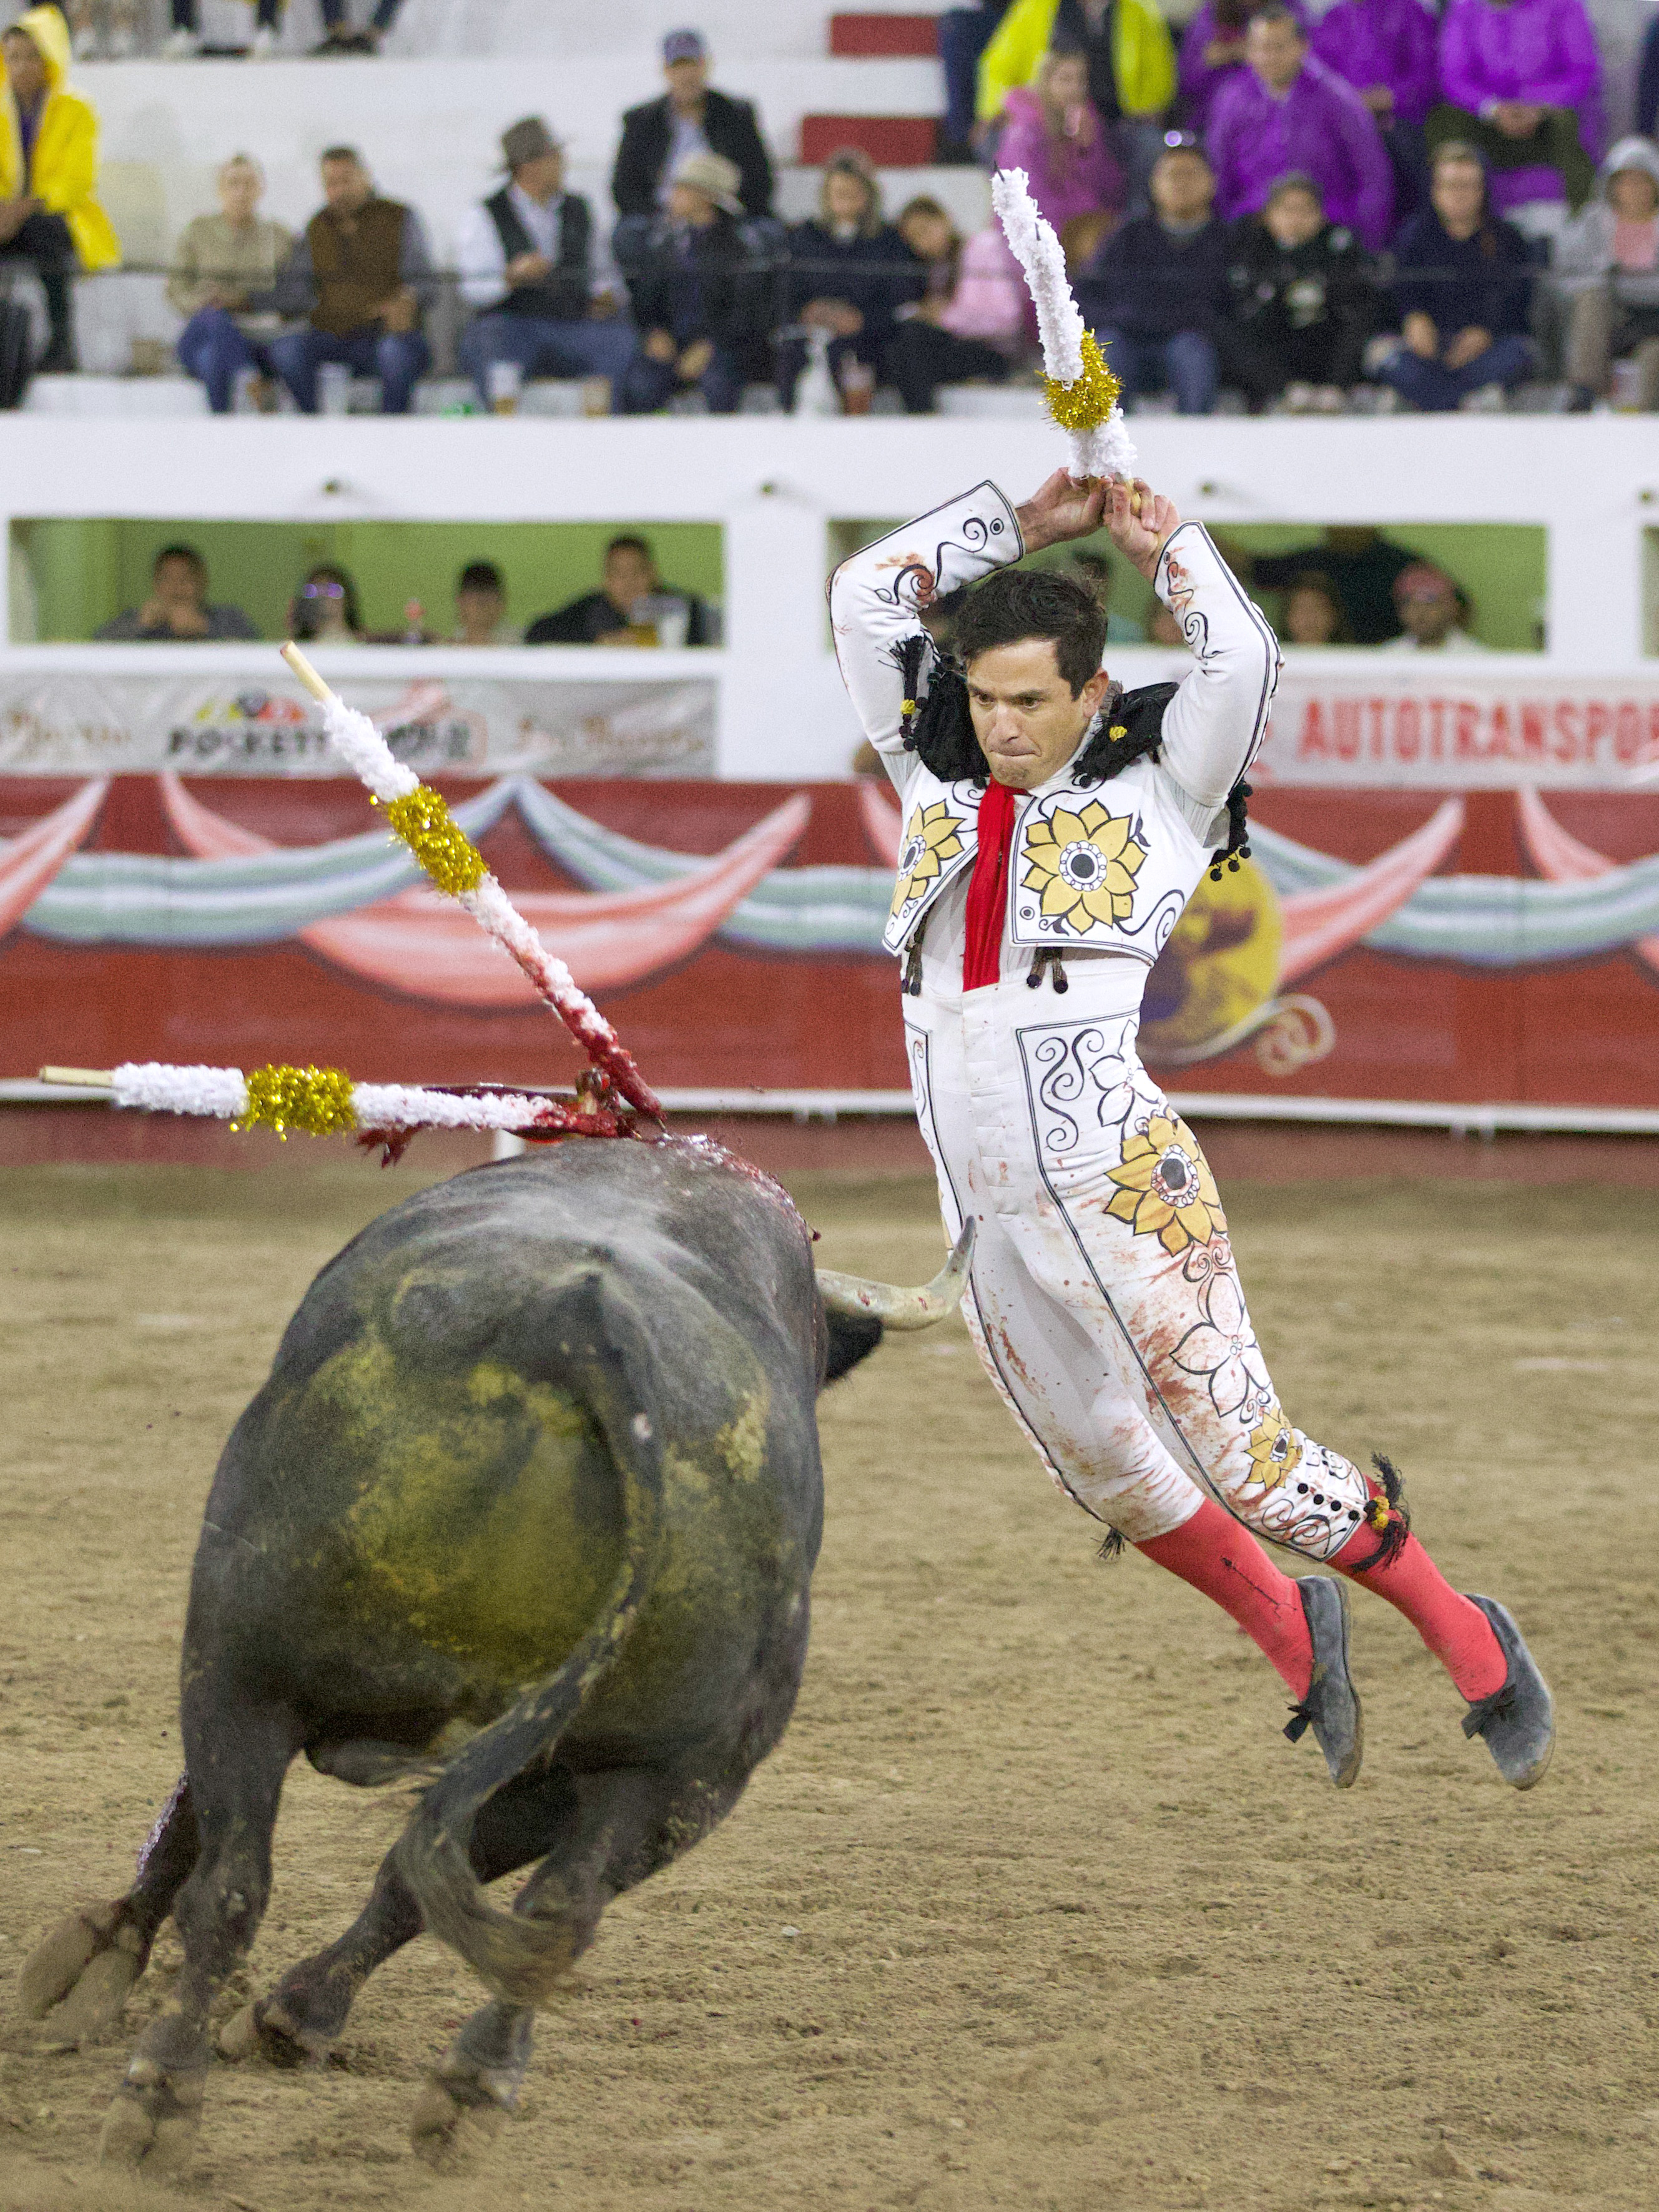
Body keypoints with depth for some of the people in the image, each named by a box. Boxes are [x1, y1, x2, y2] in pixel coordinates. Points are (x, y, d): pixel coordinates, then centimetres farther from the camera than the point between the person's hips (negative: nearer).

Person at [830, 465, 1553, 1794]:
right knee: (1111, 1479, 14)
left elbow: (1245, 661, -17)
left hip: (1121, 1187, -6)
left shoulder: (1162, 786, -1)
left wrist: (1158, 542, -2)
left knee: (1248, 1465, -8)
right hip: (983, 1208, 6)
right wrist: (1026, 526, 9)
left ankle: (1468, 1643, 8)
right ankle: (1289, 1629, 37)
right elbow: (865, 597, 11)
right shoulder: (940, 777, 13)